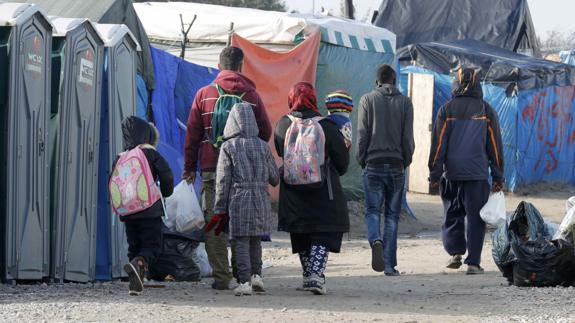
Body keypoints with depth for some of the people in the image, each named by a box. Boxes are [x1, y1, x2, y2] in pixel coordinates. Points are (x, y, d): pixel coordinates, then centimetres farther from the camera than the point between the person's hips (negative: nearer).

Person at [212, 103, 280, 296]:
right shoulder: (263, 146, 5)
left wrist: (220, 208, 3)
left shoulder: (228, 147, -4)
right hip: (261, 200, 3)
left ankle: (245, 281, -6)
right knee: (256, 240, 17)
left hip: (238, 200, -3)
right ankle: (256, 275, 11)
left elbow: (223, 180, -3)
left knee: (241, 242, -1)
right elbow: (274, 178, 9)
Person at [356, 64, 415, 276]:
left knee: (373, 210, 4)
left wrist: (361, 160, 8)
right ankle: (390, 265, 2)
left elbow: (362, 134, -3)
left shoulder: (367, 100, 0)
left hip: (373, 164, -1)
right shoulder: (404, 102, 2)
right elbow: (408, 136, 0)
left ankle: (376, 240, -28)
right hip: (396, 165, 1)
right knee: (393, 214, 6)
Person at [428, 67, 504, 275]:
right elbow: (495, 146, 6)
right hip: (478, 174, -1)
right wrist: (498, 177, 11)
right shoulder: (486, 111, 3)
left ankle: (455, 252, 1)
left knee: (452, 215, 15)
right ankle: (473, 262, -3)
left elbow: (438, 145, 1)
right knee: (475, 218, 1)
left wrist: (435, 174, 6)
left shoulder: (446, 110, 2)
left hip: (452, 173, 1)